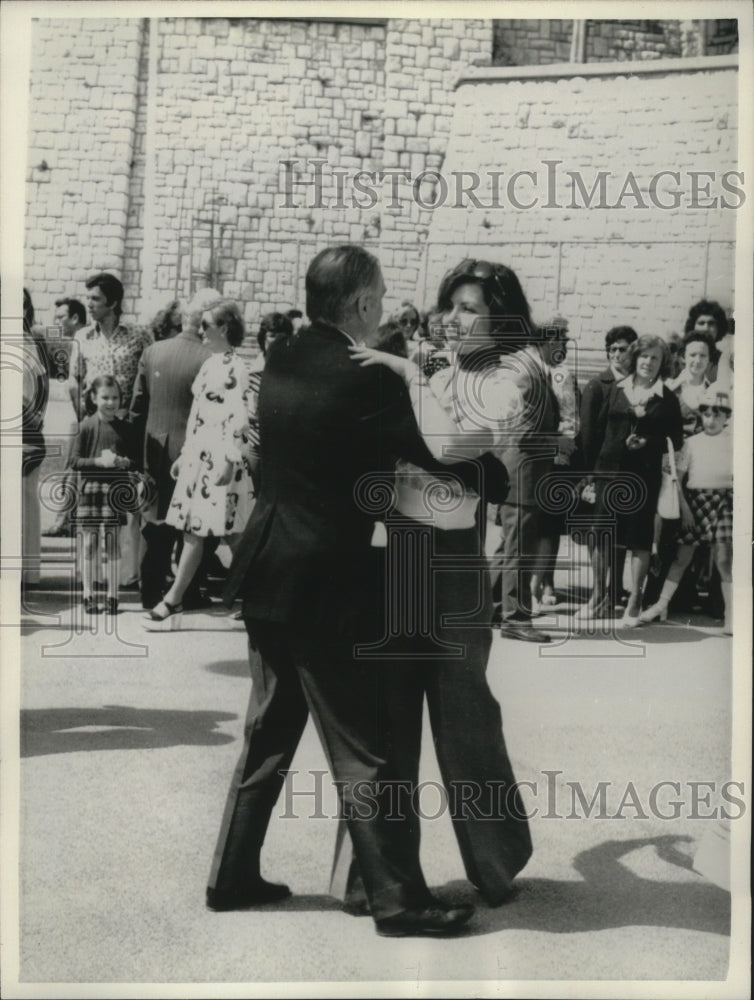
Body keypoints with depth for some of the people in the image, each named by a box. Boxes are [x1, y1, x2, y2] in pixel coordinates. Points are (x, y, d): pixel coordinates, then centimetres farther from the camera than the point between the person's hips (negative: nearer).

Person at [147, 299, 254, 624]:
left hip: (220, 457, -8)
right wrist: (184, 454, 19)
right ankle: (174, 597, 10)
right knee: (193, 529, 8)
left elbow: (238, 417, -16)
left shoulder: (236, 368, -10)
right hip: (198, 455, 8)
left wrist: (229, 460, -22)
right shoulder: (210, 363, 15)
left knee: (229, 531, -3)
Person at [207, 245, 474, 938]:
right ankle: (398, 900, 10)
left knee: (268, 732, 19)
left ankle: (233, 876, 27)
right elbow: (423, 469, -9)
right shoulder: (368, 380, -18)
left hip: (269, 574, 8)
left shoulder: (281, 360, 5)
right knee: (364, 751, 1)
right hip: (329, 585, -8)